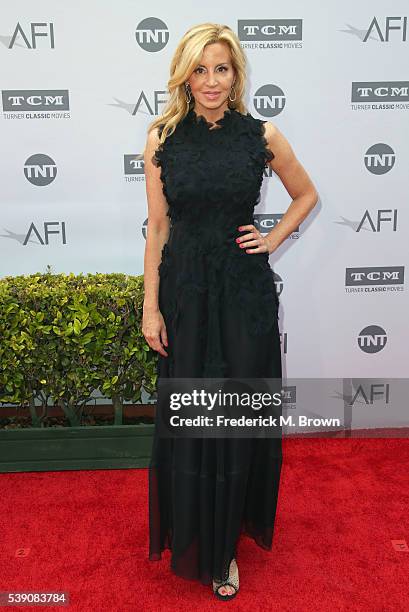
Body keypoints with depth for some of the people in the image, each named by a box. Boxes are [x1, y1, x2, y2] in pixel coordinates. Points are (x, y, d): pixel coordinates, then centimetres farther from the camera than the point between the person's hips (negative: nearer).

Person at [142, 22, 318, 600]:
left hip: (246, 291, 0)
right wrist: (150, 306, -2)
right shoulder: (163, 139, 0)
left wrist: (273, 239, 0)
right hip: (185, 289, 0)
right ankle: (193, 541, 36)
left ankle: (225, 545, 32)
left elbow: (307, 195, 14)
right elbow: (157, 227, 1)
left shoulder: (262, 135, 0)